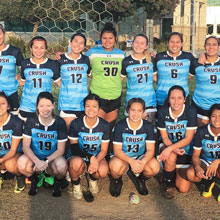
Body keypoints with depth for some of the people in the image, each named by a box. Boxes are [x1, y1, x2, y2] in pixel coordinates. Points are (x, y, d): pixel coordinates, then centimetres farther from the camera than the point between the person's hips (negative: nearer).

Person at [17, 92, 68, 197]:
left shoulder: (60, 122, -12)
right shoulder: (31, 121, -9)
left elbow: (60, 149, -10)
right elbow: (26, 146, -11)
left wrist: (46, 161, -28)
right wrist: (37, 161, -29)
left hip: (52, 158, -1)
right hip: (34, 157, 1)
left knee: (61, 165, -35)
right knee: (21, 163, -32)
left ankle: (57, 181, 3)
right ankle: (34, 179, 4)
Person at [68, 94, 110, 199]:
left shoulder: (104, 125, -8)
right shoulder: (76, 124, -14)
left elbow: (104, 150, -5)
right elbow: (74, 148, -13)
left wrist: (95, 161, -26)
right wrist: (90, 157, -28)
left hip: (97, 157, 1)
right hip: (79, 156, -1)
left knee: (103, 171, -31)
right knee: (76, 162, -37)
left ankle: (93, 179, 9)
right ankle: (76, 184, -3)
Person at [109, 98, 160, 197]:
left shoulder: (148, 126, -8)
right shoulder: (120, 126, -14)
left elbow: (150, 150, -11)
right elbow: (117, 150, -17)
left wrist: (143, 162, -34)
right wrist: (131, 161, -36)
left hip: (141, 158, 2)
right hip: (123, 158, -2)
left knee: (155, 167, -29)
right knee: (116, 166, -37)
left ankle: (139, 178, 7)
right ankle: (116, 181, 2)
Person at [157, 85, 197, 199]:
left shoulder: (191, 111, -18)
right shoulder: (162, 112, -12)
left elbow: (188, 139, -19)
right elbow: (165, 138, -8)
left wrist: (170, 148, -32)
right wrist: (173, 149, -29)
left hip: (186, 150, -1)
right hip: (168, 146, 1)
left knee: (183, 188, -6)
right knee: (171, 156, -37)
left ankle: (179, 171, 29)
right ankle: (169, 185, -10)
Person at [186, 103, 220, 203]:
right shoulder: (202, 132, -12)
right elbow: (195, 155, -7)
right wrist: (197, 167, -29)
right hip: (205, 161, 2)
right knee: (190, 174, -30)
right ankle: (209, 182, 3)